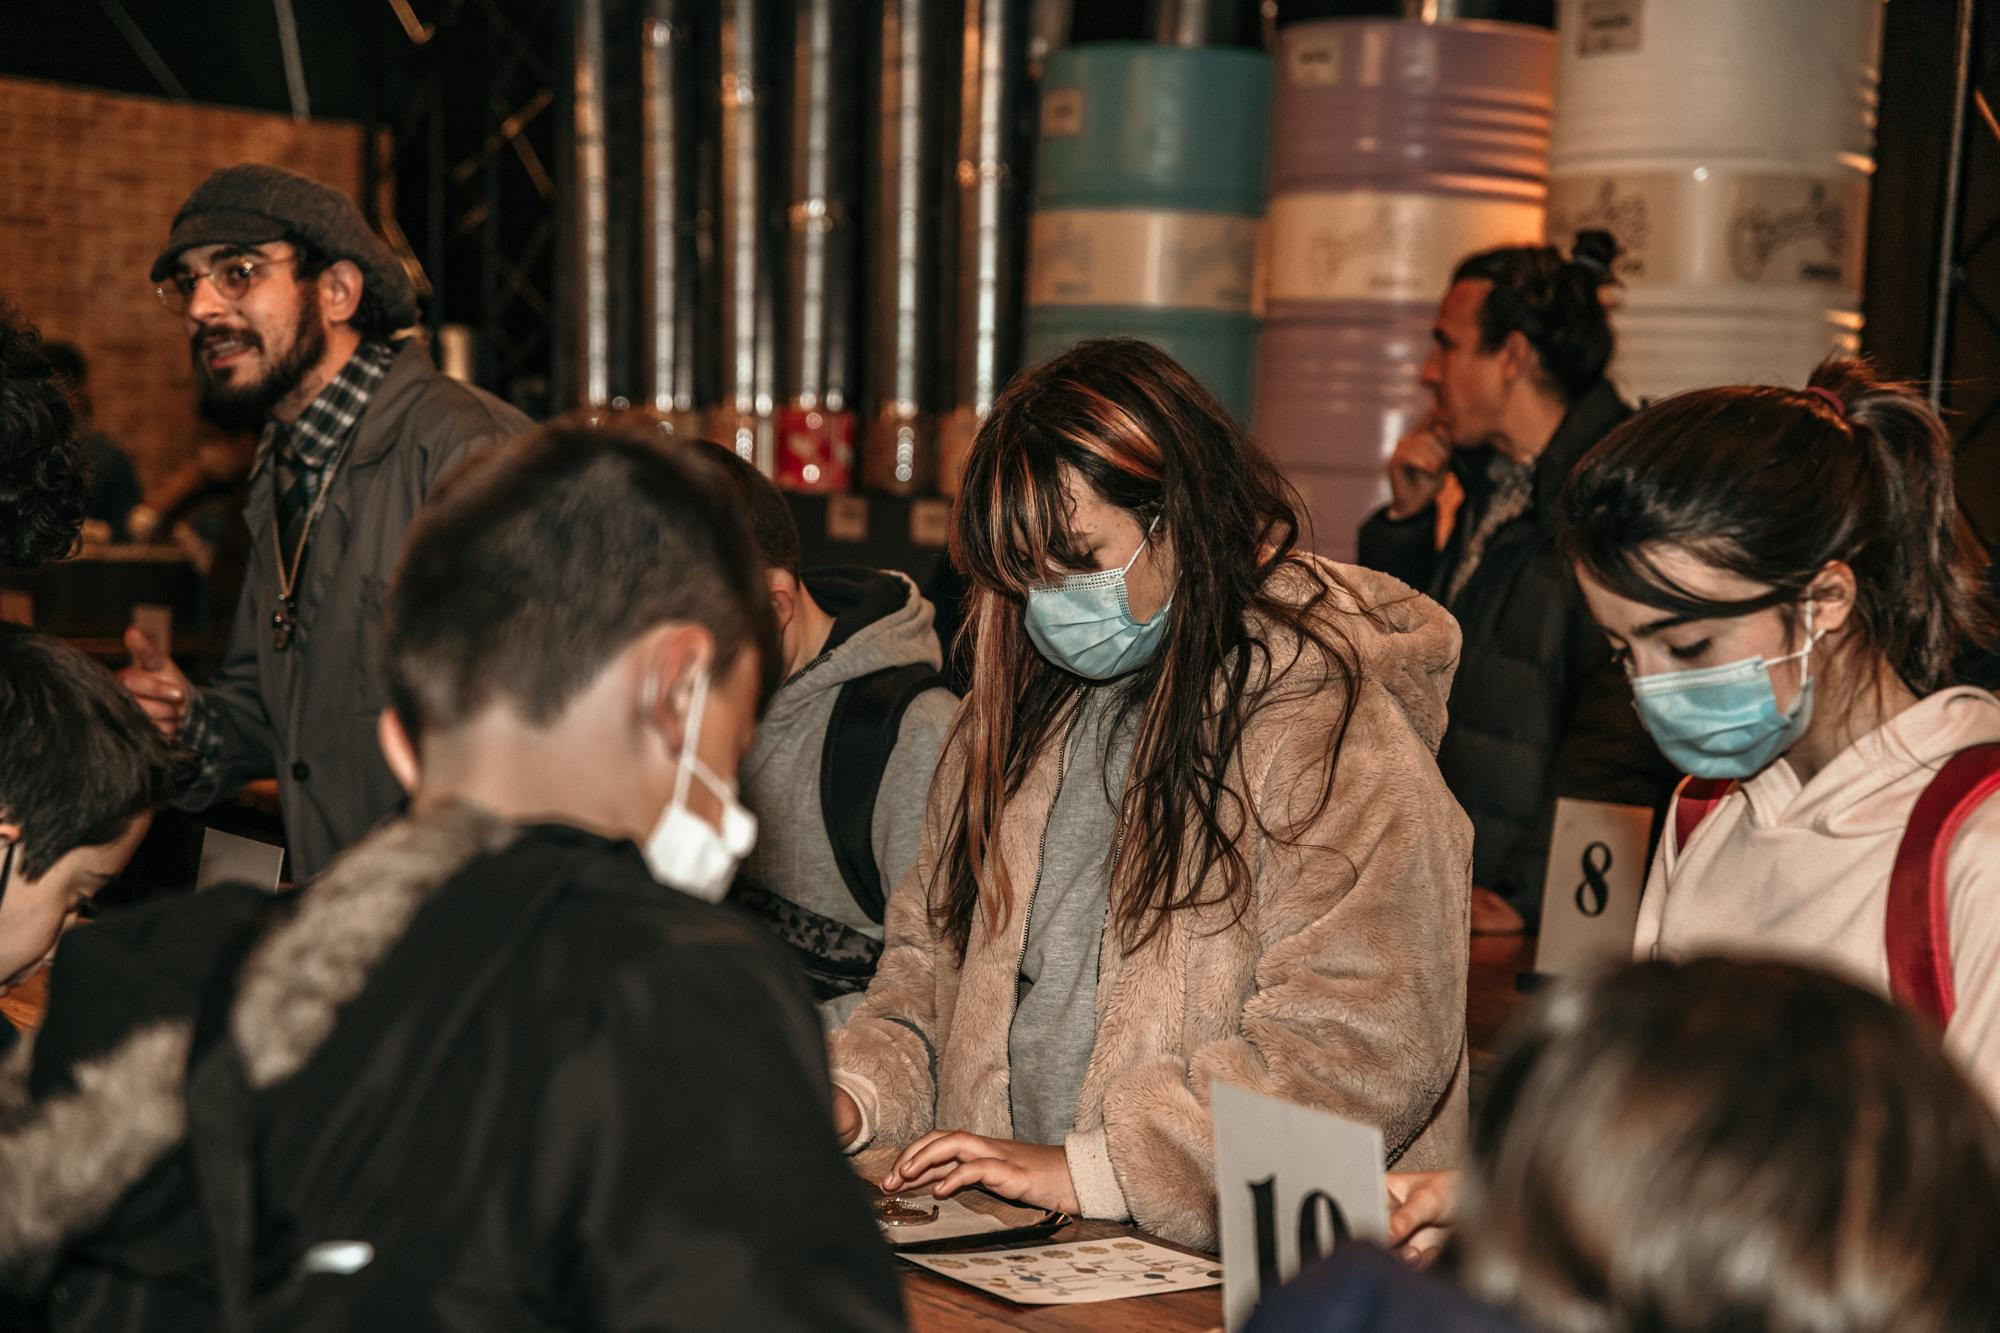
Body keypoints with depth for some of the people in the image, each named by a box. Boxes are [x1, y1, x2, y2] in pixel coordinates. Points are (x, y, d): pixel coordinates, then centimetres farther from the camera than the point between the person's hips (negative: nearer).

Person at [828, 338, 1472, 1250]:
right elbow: (934, 953, 22)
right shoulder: (1014, 714, 15)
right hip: (1006, 1244, 6)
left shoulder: (1328, 728, -10)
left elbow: (1359, 1047, -17)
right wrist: (858, 1093, 3)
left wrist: (1089, 1168, -18)